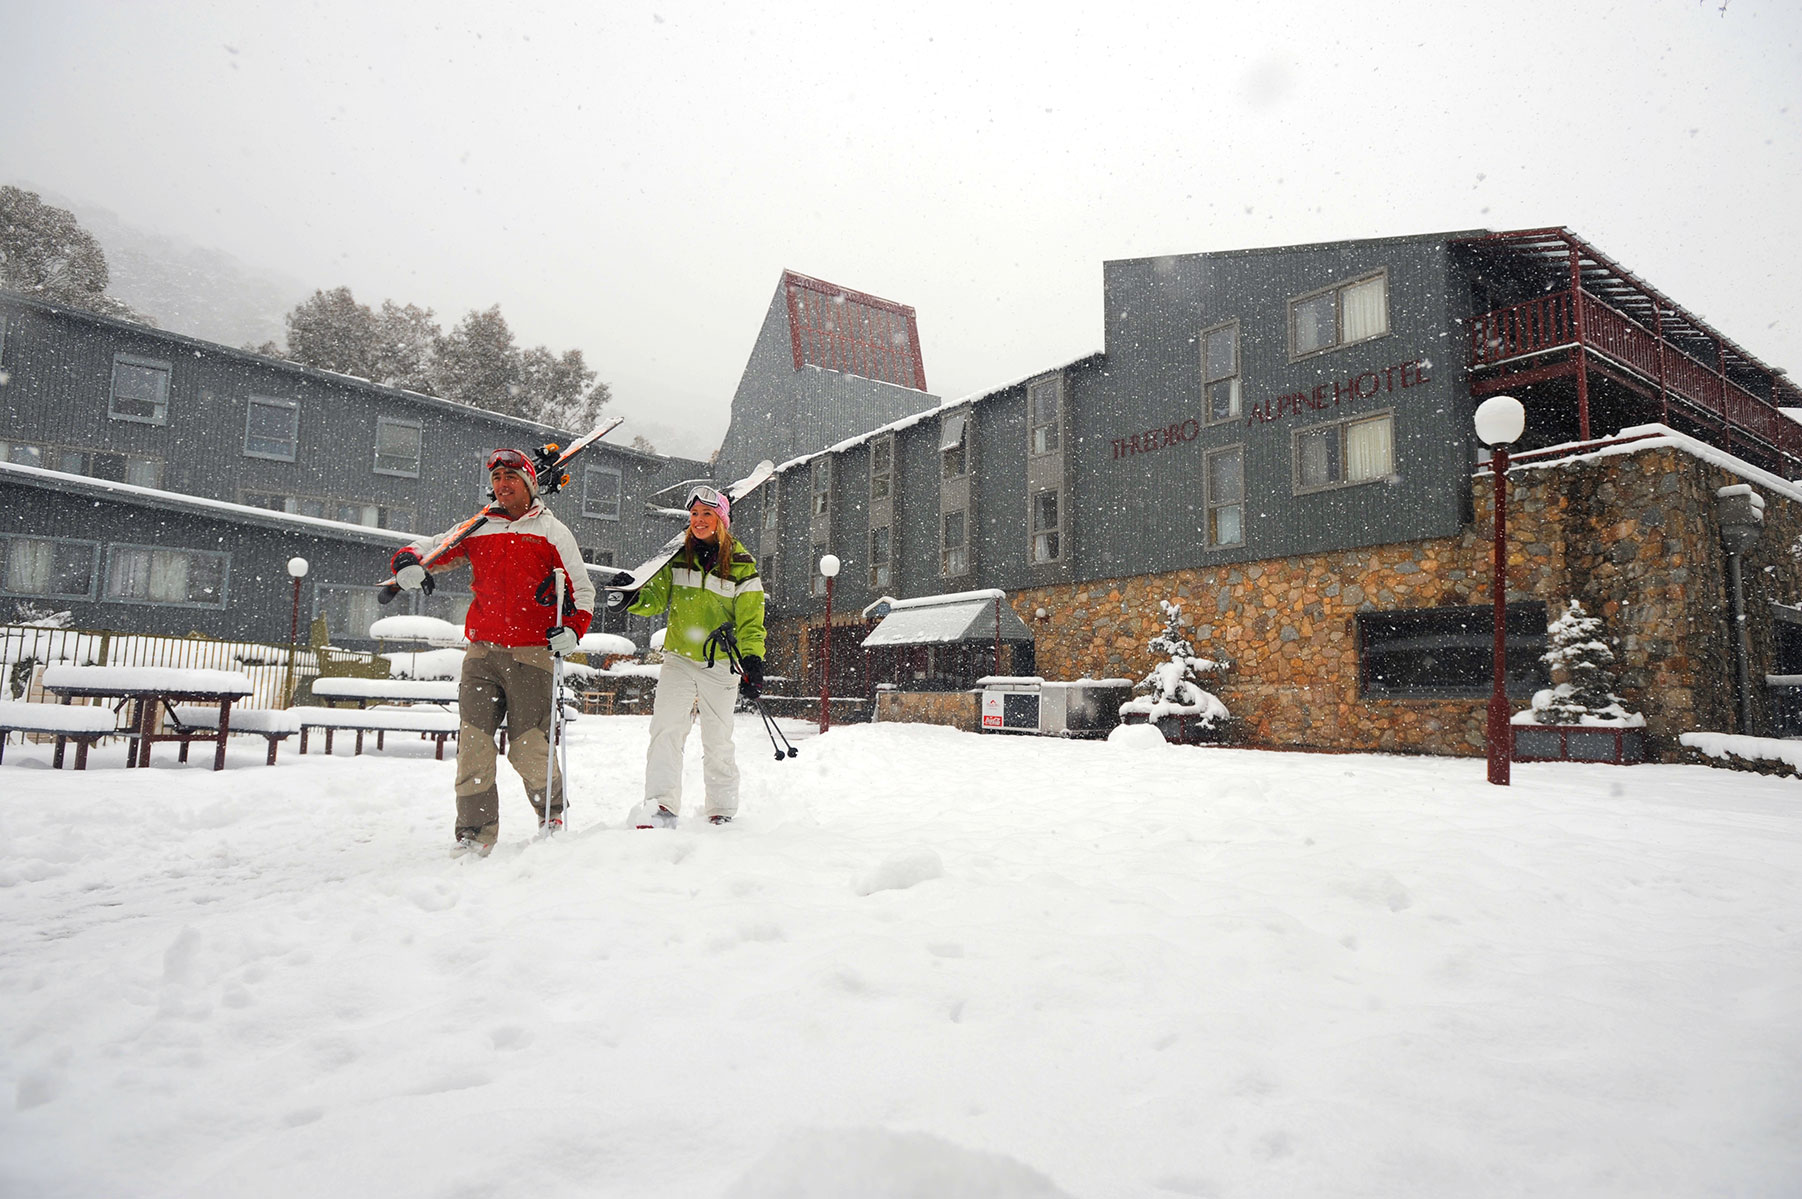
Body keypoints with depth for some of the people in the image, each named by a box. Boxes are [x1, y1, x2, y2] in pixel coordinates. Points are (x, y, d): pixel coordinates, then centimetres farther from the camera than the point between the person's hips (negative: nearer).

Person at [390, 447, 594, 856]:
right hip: (482, 652, 3)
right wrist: (409, 562, -7)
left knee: (530, 751, -5)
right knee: (473, 744, -4)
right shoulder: (477, 529, 16)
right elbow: (433, 547, 17)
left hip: (531, 653, -3)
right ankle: (475, 830, 7)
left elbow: (582, 589, 8)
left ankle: (552, 813, 19)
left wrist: (573, 628, -9)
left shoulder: (551, 531, 9)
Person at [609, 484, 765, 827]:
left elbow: (751, 622, -2)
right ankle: (662, 805, -17)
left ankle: (722, 810, 20)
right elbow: (656, 598, 4)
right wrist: (631, 598, -18)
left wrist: (753, 663, -14)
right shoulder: (677, 557, 5)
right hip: (678, 659, 2)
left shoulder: (742, 566, -2)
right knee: (665, 727, -16)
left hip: (720, 665, -2)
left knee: (717, 743, 5)